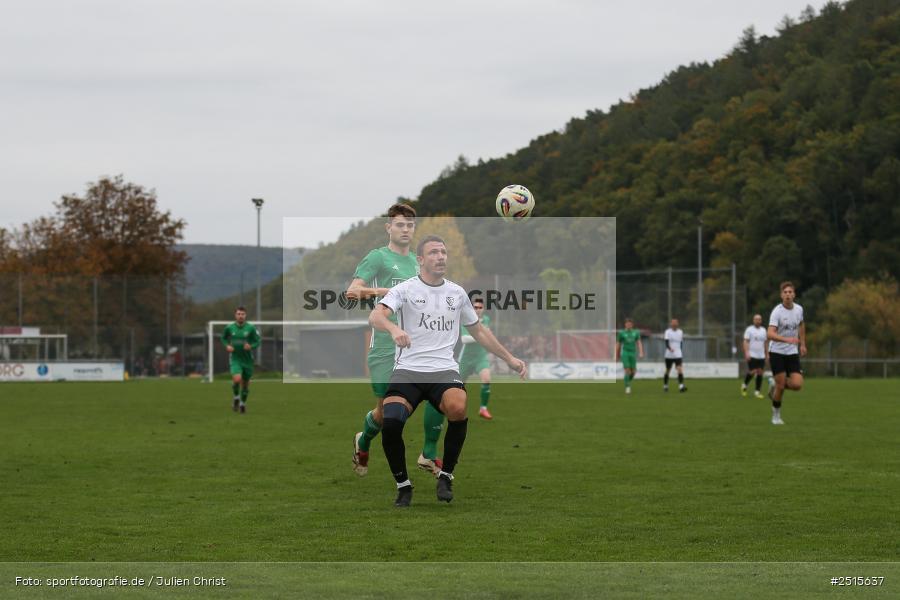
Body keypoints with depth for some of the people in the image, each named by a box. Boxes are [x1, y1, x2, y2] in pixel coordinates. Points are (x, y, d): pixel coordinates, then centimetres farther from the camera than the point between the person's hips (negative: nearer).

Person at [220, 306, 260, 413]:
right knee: (237, 379, -24)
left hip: (247, 359, 1)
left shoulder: (251, 328, -6)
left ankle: (243, 403, 34)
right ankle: (235, 397, 5)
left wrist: (251, 346, -21)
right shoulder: (229, 328, -3)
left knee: (245, 383, 10)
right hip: (235, 359, -1)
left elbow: (257, 342, 0)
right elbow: (223, 338, 15)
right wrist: (227, 346, -5)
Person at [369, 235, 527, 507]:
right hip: (407, 371, -2)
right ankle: (403, 485, -2)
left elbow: (478, 331, 30)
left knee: (458, 408, -31)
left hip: (444, 371, 2)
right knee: (390, 422, -26)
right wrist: (393, 328, -35)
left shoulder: (457, 293, 17)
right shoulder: (405, 289, 4)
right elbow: (375, 316, -14)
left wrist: (509, 358, 27)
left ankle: (446, 475, -9)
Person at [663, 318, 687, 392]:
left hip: (678, 355, 2)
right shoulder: (668, 332, -5)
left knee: (680, 369, -15)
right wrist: (669, 348, -37)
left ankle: (681, 386, -24)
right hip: (669, 355, -2)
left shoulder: (680, 332, 8)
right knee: (668, 370, 10)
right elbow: (666, 343, -18)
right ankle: (665, 385, 29)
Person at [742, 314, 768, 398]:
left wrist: (767, 354, 16)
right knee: (752, 372, -10)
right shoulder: (749, 330, -2)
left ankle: (757, 392, 4)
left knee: (760, 373, -1)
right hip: (752, 356, -5)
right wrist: (746, 353, -18)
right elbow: (746, 342, -8)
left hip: (761, 356, 5)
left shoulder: (763, 330, 14)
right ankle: (744, 385, 16)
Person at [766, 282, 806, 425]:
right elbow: (771, 334, -26)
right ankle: (776, 415, 16)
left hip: (792, 353, 4)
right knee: (781, 386, -6)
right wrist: (787, 339, -40)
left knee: (797, 385, -9)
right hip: (777, 352, -4)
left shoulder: (799, 309, 1)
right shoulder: (777, 312, -16)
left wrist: (803, 344, 21)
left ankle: (774, 383, 22)